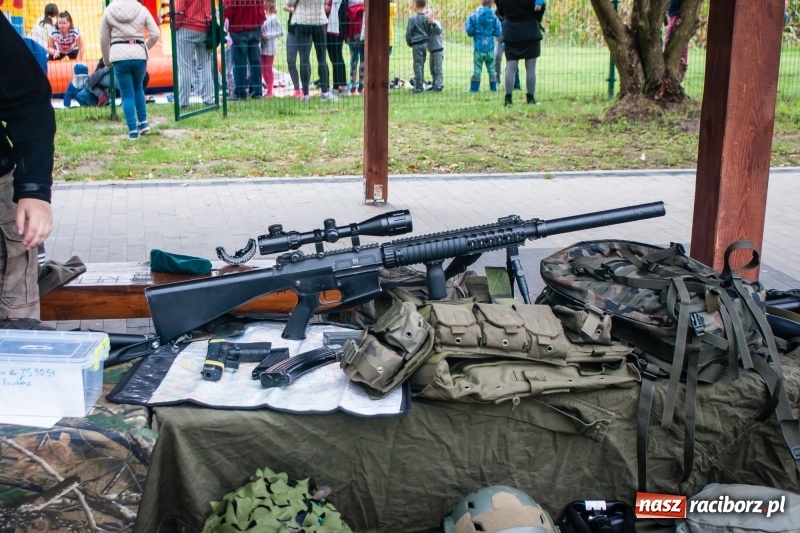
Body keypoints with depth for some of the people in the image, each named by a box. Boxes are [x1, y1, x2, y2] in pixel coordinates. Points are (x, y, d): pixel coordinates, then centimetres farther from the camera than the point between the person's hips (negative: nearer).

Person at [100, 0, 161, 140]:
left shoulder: (108, 11, 5)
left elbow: (104, 39, 10)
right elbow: (155, 34, 1)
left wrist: (107, 60, 23)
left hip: (119, 56, -1)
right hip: (139, 55, 1)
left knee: (127, 94, 6)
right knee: (138, 88, 24)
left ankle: (133, 130, 3)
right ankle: (143, 122, 21)